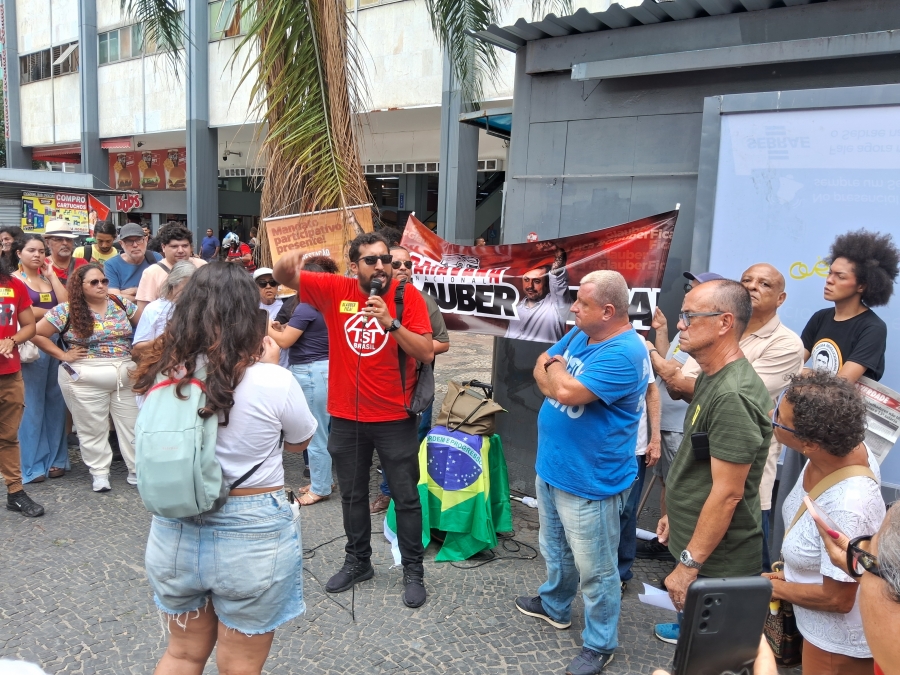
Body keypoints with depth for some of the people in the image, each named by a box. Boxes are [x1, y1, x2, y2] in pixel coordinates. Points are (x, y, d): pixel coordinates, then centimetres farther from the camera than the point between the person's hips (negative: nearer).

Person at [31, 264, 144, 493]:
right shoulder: (66, 311, -6)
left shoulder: (122, 304, 3)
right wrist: (62, 355, -8)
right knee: (93, 428, 7)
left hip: (126, 376, 3)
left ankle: (137, 470, 20)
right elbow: (37, 333, -5)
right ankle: (99, 473, 22)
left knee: (132, 424, 7)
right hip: (85, 379, -3)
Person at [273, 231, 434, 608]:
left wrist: (391, 322, -28)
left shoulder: (408, 297, -11)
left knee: (405, 497, 8)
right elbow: (283, 277, -5)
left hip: (395, 418, -3)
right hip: (346, 417, 3)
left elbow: (427, 354, -16)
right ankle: (357, 562, 38)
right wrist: (286, 263, -29)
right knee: (352, 495, 18)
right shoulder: (335, 290, -4)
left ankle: (413, 571, 24)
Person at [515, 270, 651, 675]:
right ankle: (554, 605, 50)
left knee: (595, 569, 8)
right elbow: (541, 369, 7)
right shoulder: (580, 334, 4)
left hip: (589, 482, -9)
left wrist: (555, 369, -11)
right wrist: (555, 377, -15)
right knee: (554, 548, 28)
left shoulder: (624, 353, -26)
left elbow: (567, 391, -33)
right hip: (551, 468, 9)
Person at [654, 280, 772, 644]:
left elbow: (727, 493, -26)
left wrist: (689, 563, -21)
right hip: (696, 540, 9)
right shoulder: (711, 377, 5)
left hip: (716, 559, -9)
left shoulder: (733, 396, -27)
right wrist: (675, 513, 20)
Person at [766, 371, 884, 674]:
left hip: (840, 641, -7)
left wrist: (778, 589, -11)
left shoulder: (846, 510, -39)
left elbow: (837, 599, -25)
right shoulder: (841, 447, -17)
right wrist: (792, 571, 1)